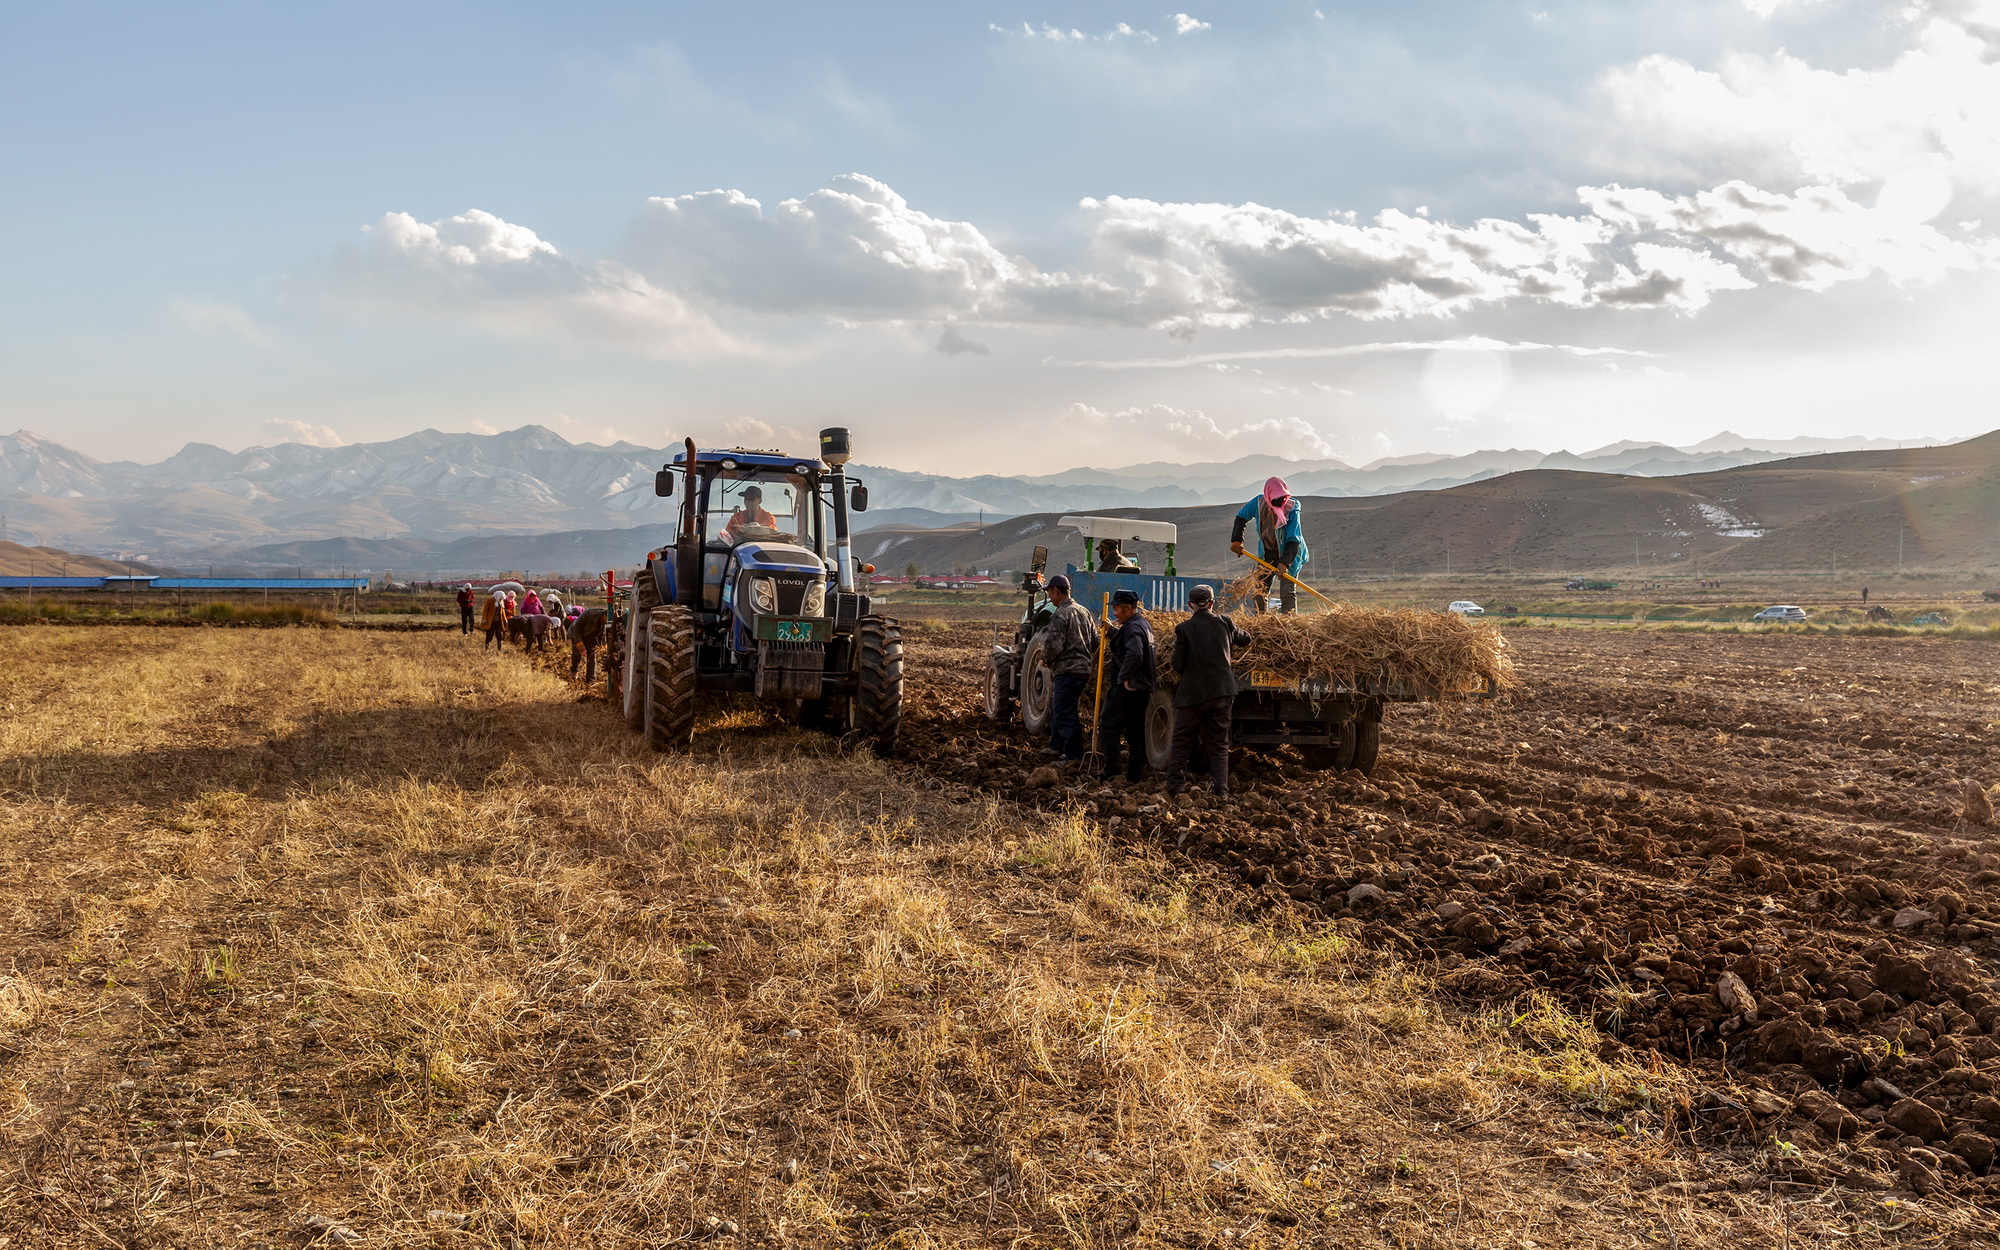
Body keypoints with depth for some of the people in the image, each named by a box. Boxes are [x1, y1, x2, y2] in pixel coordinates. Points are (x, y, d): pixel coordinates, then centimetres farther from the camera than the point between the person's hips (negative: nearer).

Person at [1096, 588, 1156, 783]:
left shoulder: (1132, 627, -17)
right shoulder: (1144, 624, 14)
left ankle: (1110, 772, -7)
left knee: (1109, 729, -5)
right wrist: (1112, 631, 29)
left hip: (1126, 688, -10)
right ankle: (1136, 773, 16)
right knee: (1136, 730, 12)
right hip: (1142, 687, 10)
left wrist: (1124, 678, -24)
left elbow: (1134, 655, -33)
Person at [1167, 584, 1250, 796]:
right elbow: (1246, 640, 20)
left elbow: (1178, 665, -6)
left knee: (1182, 742, 8)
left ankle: (1174, 786, 7)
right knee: (1219, 744, 9)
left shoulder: (1184, 629, -7)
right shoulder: (1224, 623, 2)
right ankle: (1221, 789, 5)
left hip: (1192, 693, -3)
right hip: (1223, 692, 3)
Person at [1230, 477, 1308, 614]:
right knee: (1260, 591, 8)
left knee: (1287, 592, -13)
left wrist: (1284, 562, -39)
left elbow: (1293, 540, -28)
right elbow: (1241, 517, 6)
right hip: (1266, 554, 5)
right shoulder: (1259, 503, -13)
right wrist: (1236, 540, -3)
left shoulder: (1291, 510, -25)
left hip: (1288, 554, -4)